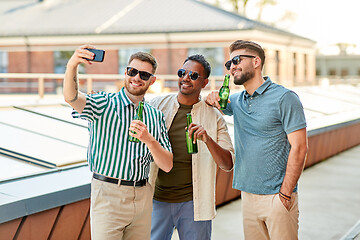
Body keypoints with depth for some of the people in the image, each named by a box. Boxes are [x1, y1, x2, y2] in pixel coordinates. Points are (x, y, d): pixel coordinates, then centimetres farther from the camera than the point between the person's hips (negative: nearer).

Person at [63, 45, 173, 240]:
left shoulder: (155, 116, 10)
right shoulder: (104, 104, 0)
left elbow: (167, 165, 5)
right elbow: (71, 97, -21)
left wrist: (149, 140, -14)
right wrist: (72, 66, -40)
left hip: (142, 197, 4)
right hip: (107, 194, -4)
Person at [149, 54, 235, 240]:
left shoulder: (214, 117, 2)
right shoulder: (156, 105, 4)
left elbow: (228, 165, -2)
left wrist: (207, 140, -18)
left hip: (194, 203, 0)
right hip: (157, 199, 1)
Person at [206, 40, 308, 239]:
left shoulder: (284, 98, -8)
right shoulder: (236, 101, 11)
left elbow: (299, 148, -11)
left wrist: (285, 194, -15)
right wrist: (212, 98, 2)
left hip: (277, 196, -6)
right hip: (248, 195, 6)